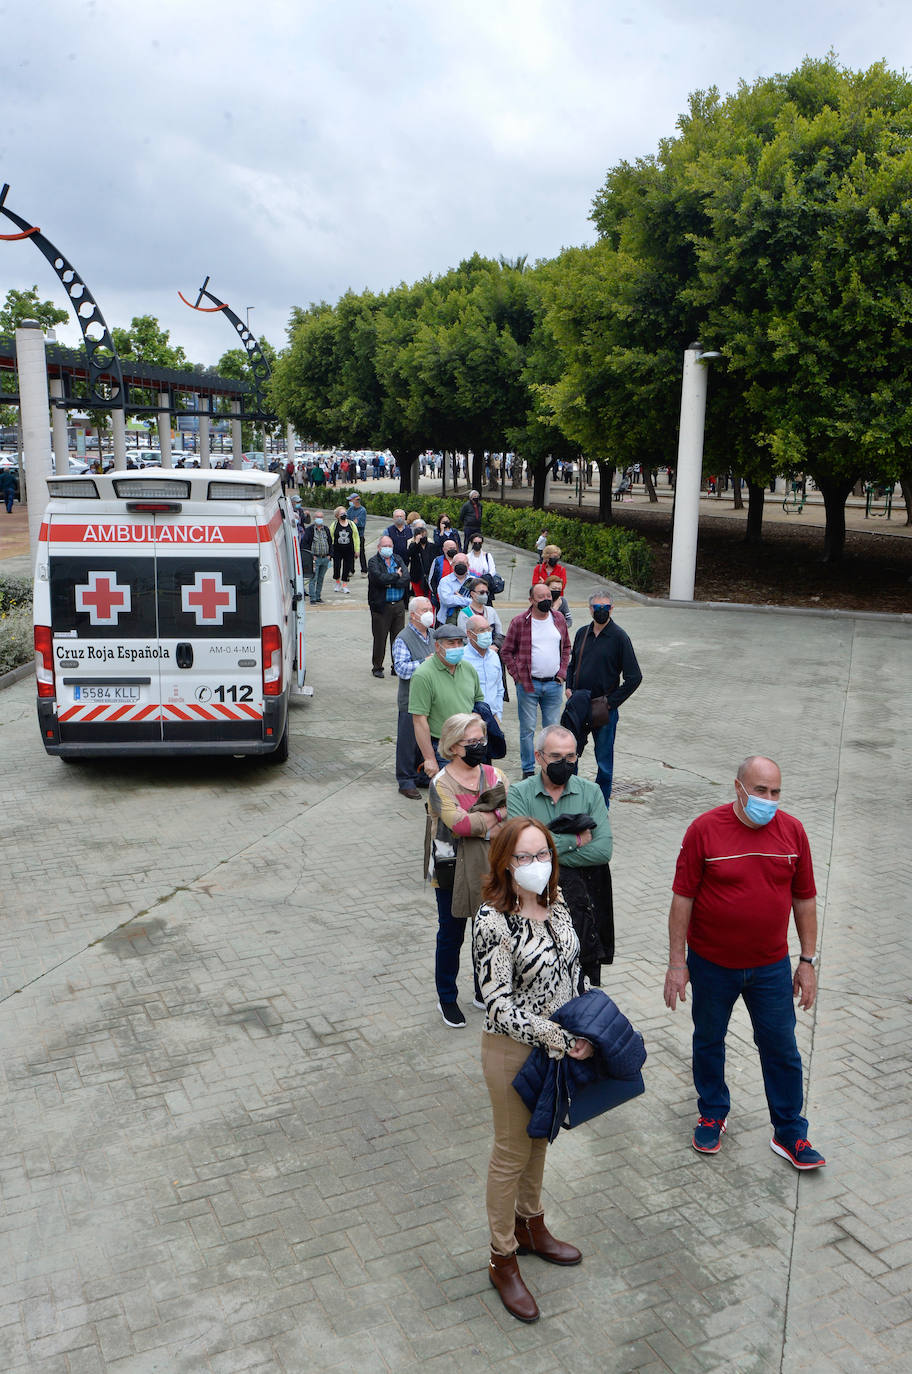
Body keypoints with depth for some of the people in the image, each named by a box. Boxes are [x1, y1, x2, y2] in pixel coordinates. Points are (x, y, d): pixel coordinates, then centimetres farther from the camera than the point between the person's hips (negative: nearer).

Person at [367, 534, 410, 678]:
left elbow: (406, 577, -4)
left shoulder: (398, 560, 12)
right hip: (381, 606, -4)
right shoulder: (373, 562, -2)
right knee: (380, 638, 2)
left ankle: (397, 667, 16)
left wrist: (390, 583, -13)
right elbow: (380, 578, -20)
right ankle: (377, 667, 15)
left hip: (399, 605, 4)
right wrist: (396, 576, -8)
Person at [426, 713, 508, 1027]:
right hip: (453, 872, -4)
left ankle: (484, 992, 34)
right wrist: (496, 813, -14)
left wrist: (475, 822, -21)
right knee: (451, 936, 10)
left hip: (490, 869, 4)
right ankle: (447, 998, 28)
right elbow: (459, 824, -25)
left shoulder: (494, 775, 3)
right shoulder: (441, 783, -12)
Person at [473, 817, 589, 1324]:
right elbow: (499, 1004, -26)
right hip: (514, 1050, -6)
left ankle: (531, 1225, 47)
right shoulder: (493, 920, -26)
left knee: (539, 1138, 24)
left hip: (561, 1045, 7)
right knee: (512, 1152, 10)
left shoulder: (556, 904, -4)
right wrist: (558, 1038, -28)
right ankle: (503, 1261, 29)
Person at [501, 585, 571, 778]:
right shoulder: (519, 622, -5)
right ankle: (528, 769, 14)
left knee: (552, 727, 9)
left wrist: (562, 672, 7)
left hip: (554, 684, 3)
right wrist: (517, 675, -6)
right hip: (528, 684, -3)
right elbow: (506, 651, 2)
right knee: (527, 728, 2)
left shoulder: (559, 618, 7)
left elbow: (566, 647, 18)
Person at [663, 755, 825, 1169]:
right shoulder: (704, 829, -14)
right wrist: (677, 962, -10)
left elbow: (804, 899, 3)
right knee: (708, 1041, 16)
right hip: (711, 964, -1)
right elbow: (683, 899, -10)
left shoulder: (792, 831, -5)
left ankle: (790, 1134, 27)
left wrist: (808, 961, 3)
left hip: (771, 966, 2)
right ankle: (712, 1115, 38)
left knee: (781, 1049, 10)